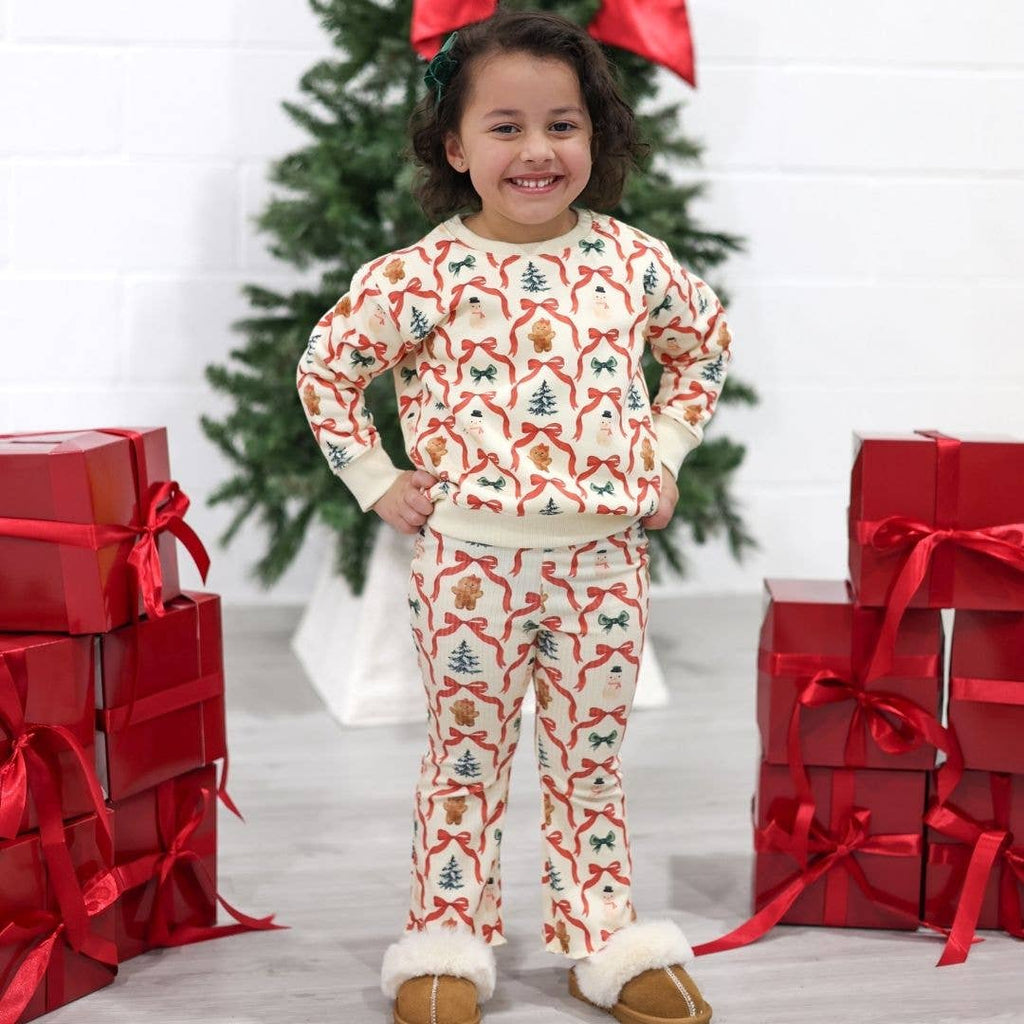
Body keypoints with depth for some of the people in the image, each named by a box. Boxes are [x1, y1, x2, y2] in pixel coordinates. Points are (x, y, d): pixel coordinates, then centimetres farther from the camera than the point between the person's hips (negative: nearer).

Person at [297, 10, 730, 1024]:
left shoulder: (633, 264, 0)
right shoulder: (428, 274, -9)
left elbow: (704, 344, 19)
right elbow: (325, 368, 1)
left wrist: (665, 454, 10)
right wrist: (379, 484, -3)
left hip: (603, 556, 3)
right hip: (470, 558, -2)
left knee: (591, 758, 14)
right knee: (466, 756, 10)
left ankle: (604, 940, 26)